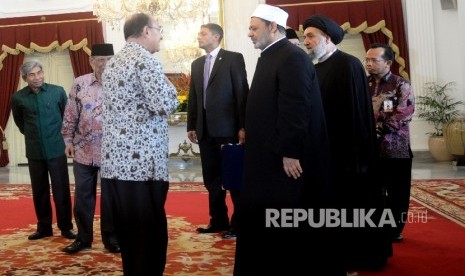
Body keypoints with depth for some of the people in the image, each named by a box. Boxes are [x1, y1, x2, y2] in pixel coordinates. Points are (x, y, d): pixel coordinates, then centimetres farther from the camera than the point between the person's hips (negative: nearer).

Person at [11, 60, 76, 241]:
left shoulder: (58, 91, -6)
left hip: (56, 149, -2)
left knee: (61, 190, 1)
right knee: (39, 191, 9)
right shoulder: (18, 98, -2)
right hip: (34, 152, 2)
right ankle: (44, 227, 22)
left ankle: (66, 227, 13)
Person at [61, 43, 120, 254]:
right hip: (83, 150, 2)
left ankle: (111, 238, 21)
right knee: (82, 195, 10)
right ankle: (83, 237, 24)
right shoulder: (80, 84, 1)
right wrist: (68, 140, 2)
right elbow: (70, 115, 5)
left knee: (111, 195, 8)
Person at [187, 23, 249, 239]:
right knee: (211, 179, 10)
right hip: (205, 129, 6)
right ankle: (218, 221, 21)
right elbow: (193, 97, 16)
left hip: (227, 128, -6)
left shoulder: (233, 59, -2)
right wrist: (191, 126, 11)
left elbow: (242, 93, -8)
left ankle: (238, 223, 12)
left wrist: (242, 126, -13)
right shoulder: (197, 64, 16)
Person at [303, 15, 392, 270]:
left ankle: (359, 257, 20)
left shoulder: (349, 65, -12)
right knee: (332, 205, 13)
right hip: (324, 150, 7)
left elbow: (357, 113, -17)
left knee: (351, 205, 5)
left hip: (346, 151, -7)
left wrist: (355, 155, -20)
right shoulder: (315, 70, 11)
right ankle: (338, 253, 26)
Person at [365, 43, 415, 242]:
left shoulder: (401, 85, -3)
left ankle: (394, 231, 19)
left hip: (396, 149, -4)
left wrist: (377, 129, -18)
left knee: (397, 193, 5)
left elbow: (404, 114, -15)